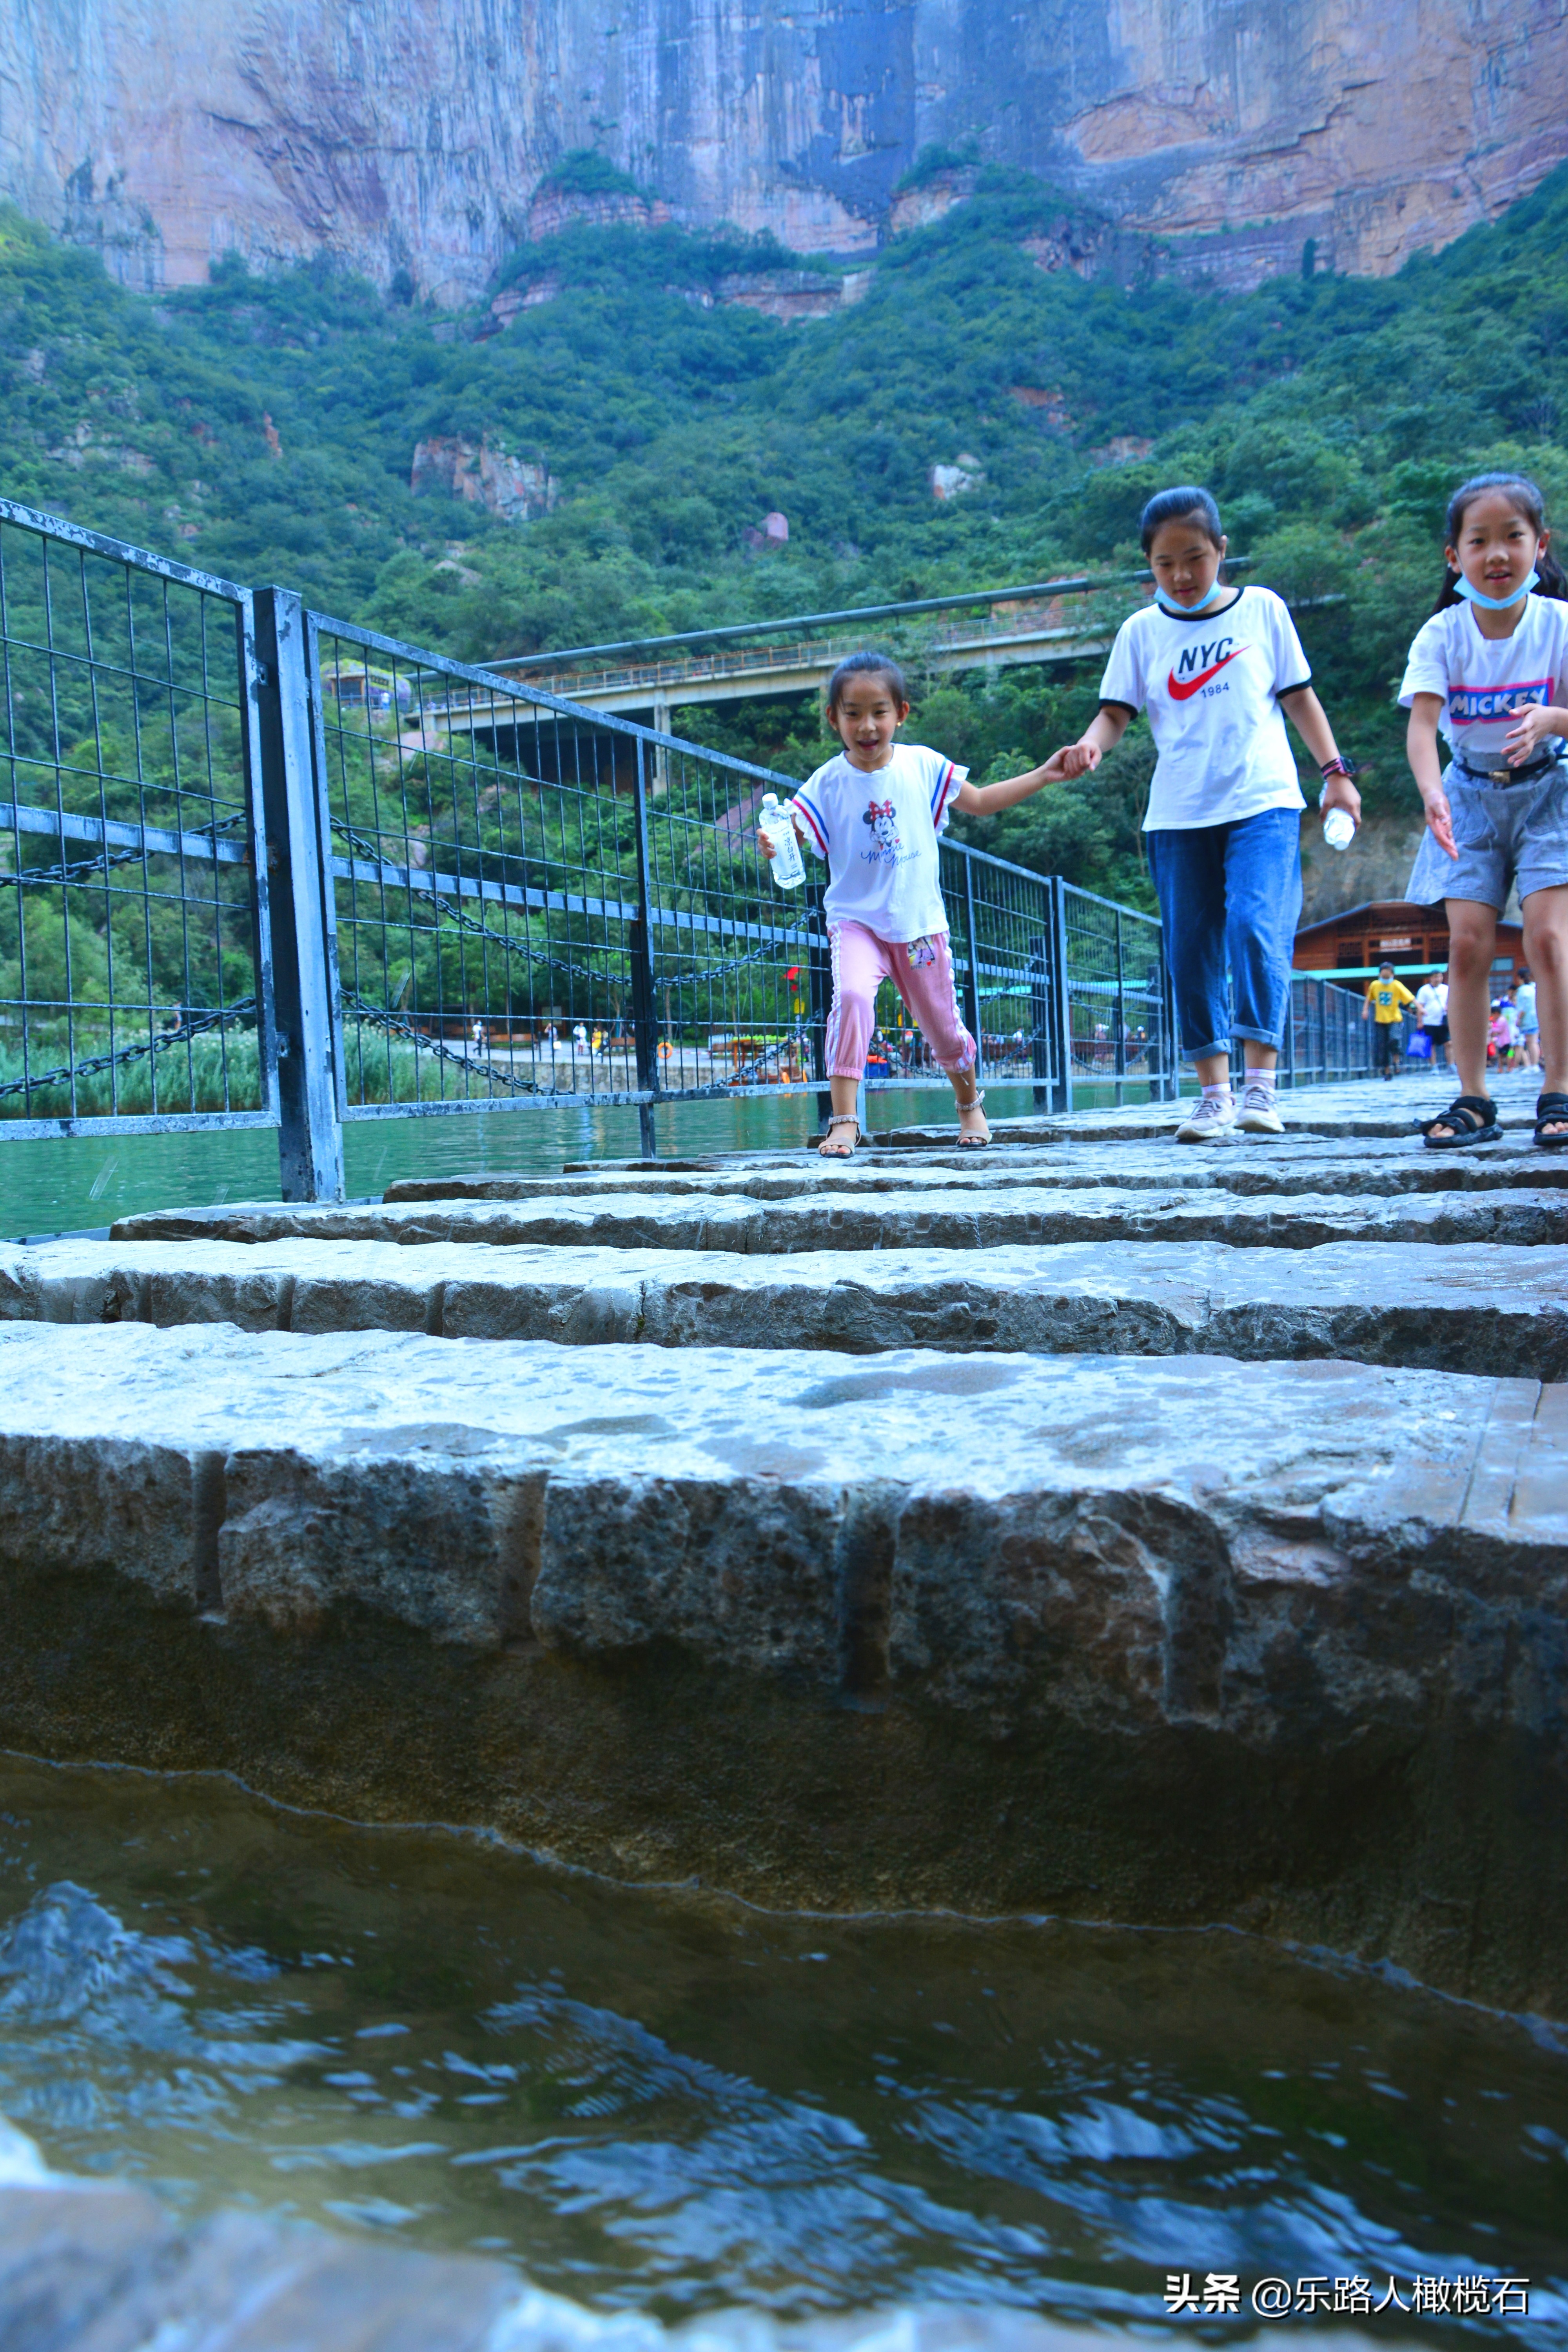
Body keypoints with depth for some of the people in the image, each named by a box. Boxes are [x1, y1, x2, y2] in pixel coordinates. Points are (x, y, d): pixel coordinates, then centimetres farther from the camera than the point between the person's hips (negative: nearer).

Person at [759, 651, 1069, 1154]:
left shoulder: (922, 765, -3)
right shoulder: (828, 784, -9)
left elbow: (980, 802, 11)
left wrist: (1044, 775, 7)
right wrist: (772, 845, -39)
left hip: (920, 922, 2)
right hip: (856, 920, -2)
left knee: (942, 1024, 12)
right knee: (852, 995, -29)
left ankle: (970, 1105, 40)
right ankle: (844, 1119, -23)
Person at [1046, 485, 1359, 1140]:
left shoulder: (1262, 610, 7)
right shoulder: (1141, 631, 8)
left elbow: (1298, 696, 13)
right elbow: (1116, 713, 3)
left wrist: (1335, 772, 8)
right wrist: (1090, 744, -19)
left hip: (1263, 801, -2)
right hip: (1177, 815, 2)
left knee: (1256, 927, -18)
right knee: (1192, 951, 2)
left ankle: (1260, 1085, -12)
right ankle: (1213, 1094, 11)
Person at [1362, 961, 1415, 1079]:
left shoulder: (1397, 985, -9)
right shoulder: (1374, 985, -1)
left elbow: (1411, 998, -14)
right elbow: (1369, 999, 16)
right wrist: (1365, 1010, 3)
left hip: (1395, 1020, -3)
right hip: (1380, 1021, 3)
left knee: (1394, 1040, -27)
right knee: (1382, 1046, 3)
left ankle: (1396, 1061, -2)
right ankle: (1387, 1071, 17)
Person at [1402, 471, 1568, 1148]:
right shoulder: (1442, 635, -12)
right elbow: (1422, 722, -25)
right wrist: (1432, 794, -44)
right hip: (1471, 794, 1)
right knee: (1468, 940, -6)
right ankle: (1473, 1099, 0)